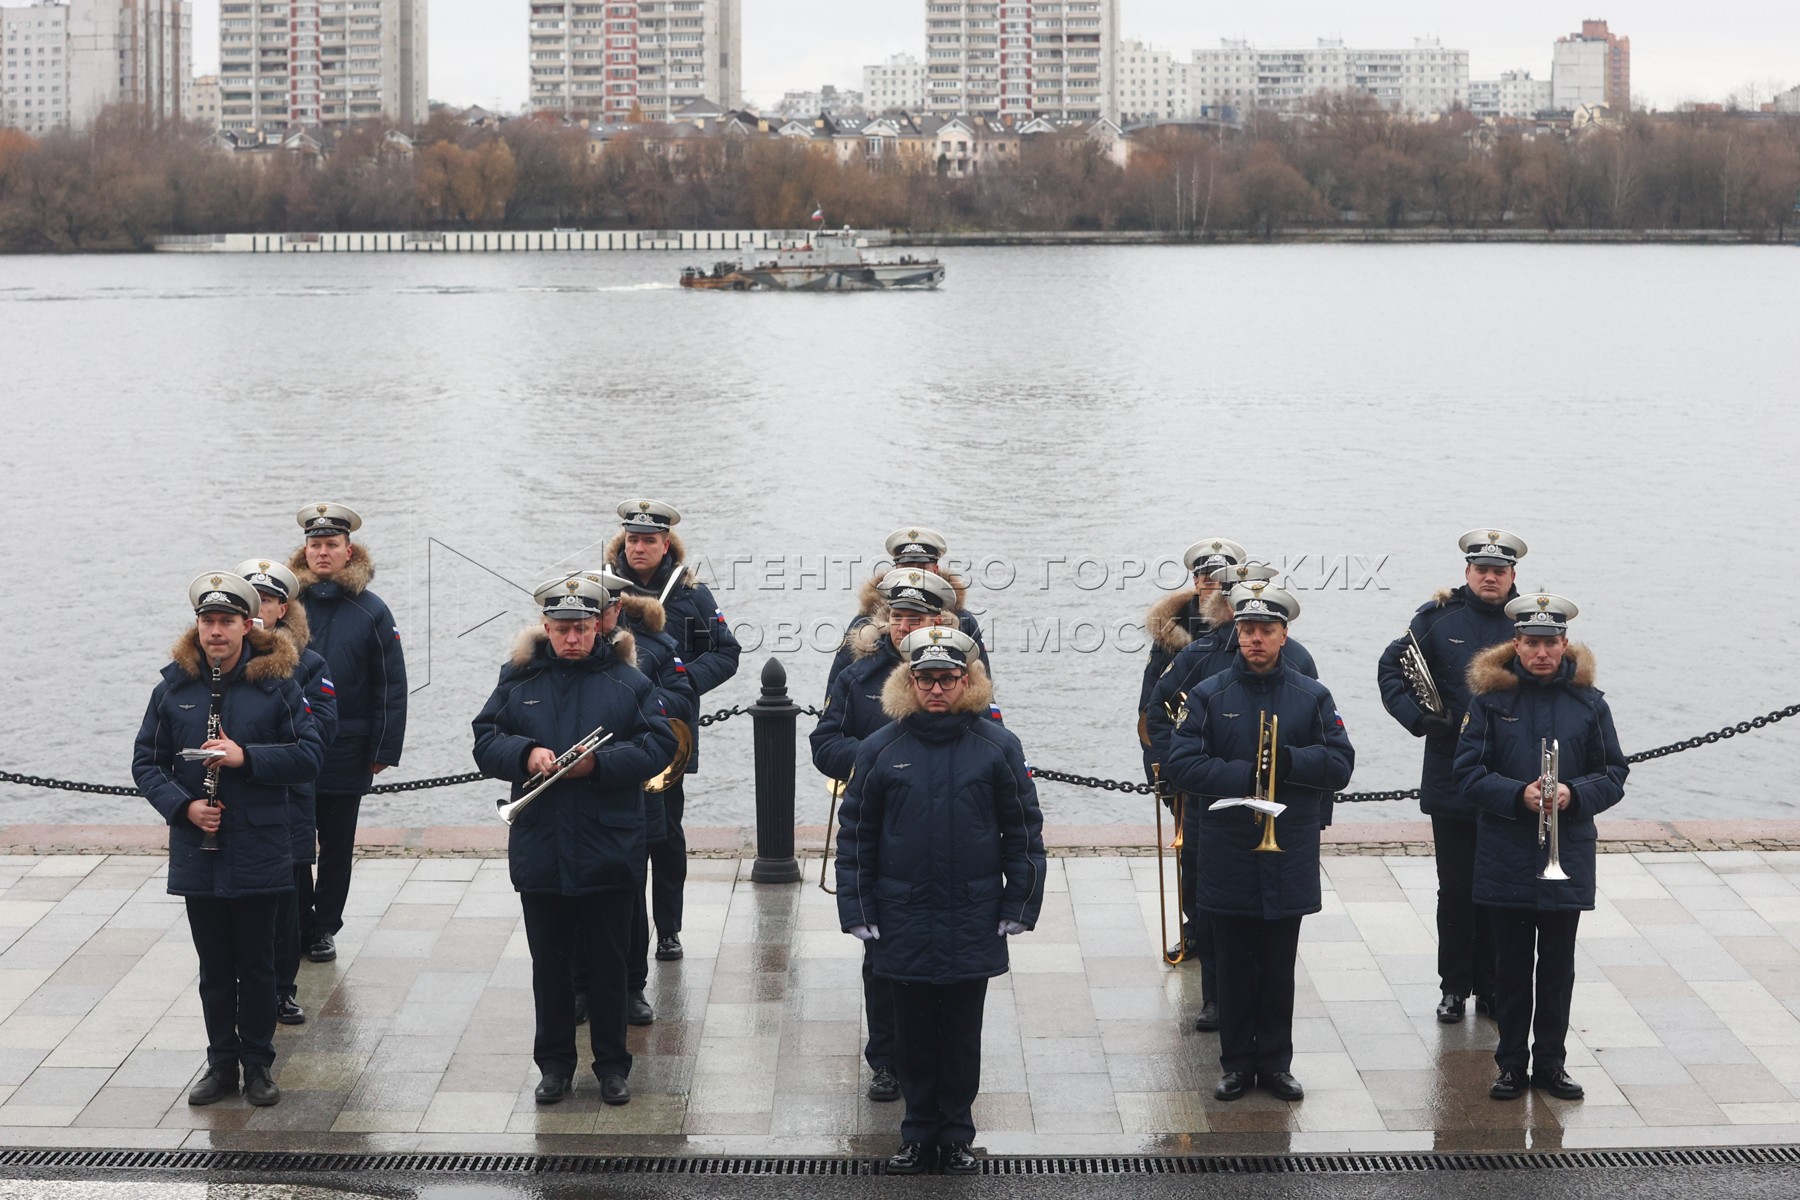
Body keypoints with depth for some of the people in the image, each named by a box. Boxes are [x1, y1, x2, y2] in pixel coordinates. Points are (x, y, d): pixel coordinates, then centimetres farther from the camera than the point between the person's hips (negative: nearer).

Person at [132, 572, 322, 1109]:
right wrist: (182, 805, -11)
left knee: (256, 963, 7)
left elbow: (310, 756, -7)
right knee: (214, 965, 11)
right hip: (197, 852, 2)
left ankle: (258, 1064, 19)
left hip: (258, 851, -2)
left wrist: (245, 757, -19)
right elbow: (145, 762, 5)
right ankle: (221, 1061, 23)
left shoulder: (276, 682, -4)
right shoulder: (174, 686, 2)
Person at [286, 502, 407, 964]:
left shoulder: (370, 611, -1)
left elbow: (390, 687, 0)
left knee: (337, 848, 11)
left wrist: (383, 750, -5)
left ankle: (324, 928, 23)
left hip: (346, 755, 0)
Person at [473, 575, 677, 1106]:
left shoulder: (628, 682, 1)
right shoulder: (519, 679, 5)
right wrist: (525, 754, -17)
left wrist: (600, 764, -18)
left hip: (608, 854, -1)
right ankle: (554, 1063, 21)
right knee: (550, 963, 10)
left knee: (608, 962, 7)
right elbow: (485, 742, 3)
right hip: (540, 852, 1)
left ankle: (612, 1064, 19)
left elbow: (658, 745, -5)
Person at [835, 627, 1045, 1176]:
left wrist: (1019, 905, -1)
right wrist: (857, 911, -1)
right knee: (913, 1033, 9)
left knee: (962, 1035, 8)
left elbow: (1024, 830, 3)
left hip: (973, 924, 0)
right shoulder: (880, 749, 0)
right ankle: (918, 1135, 21)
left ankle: (957, 1135, 21)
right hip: (904, 921, 1)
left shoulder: (997, 746, -1)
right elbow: (855, 835, 4)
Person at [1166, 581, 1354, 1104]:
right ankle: (1237, 1063, 16)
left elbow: (1340, 763, -2)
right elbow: (1183, 765, -8)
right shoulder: (1209, 696, 1)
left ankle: (1276, 1062, 18)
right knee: (1234, 964, 6)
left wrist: (1287, 760, -18)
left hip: (1289, 858, 1)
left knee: (1279, 966, 7)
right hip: (1228, 858, -1)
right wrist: (1247, 775, -19)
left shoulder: (1312, 697, 4)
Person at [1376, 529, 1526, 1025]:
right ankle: (1454, 987, 17)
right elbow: (1391, 668, 5)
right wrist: (1418, 718, -8)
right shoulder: (1439, 618, 1)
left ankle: (1492, 987, 18)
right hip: (1451, 783, 0)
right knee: (1455, 890, 7)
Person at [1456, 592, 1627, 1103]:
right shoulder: (1490, 697, -2)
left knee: (1558, 966, 8)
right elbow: (1469, 772, -4)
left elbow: (1614, 776, 3)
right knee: (1511, 965, 6)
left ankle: (1550, 1061, 19)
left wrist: (1573, 794, -16)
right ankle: (1512, 1064, 16)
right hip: (1505, 857, -1)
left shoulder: (1588, 702, 2)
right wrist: (1519, 795, -19)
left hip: (1567, 856, 1)